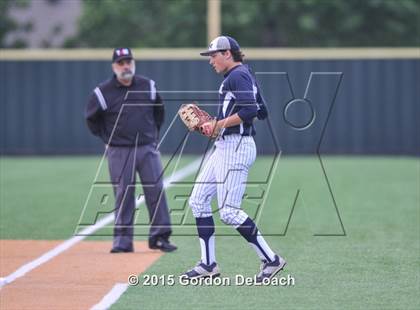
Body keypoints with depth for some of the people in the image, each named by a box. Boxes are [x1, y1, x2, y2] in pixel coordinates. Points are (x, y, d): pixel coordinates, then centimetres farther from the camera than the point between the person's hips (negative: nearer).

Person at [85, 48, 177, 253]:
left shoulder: (148, 86, 4)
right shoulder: (103, 92, -5)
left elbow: (159, 111, 21)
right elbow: (91, 119, 8)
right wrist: (107, 139, 5)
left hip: (148, 149, 2)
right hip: (119, 152, -2)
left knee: (156, 191, -2)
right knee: (123, 195, 0)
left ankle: (159, 237, 4)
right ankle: (122, 240, 6)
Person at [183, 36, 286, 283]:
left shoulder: (238, 76, -12)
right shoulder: (245, 75, 19)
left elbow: (250, 110, -25)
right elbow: (261, 112, 22)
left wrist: (219, 124, -17)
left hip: (236, 147, -11)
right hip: (224, 148, 11)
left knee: (228, 211, -13)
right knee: (198, 200, 10)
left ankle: (270, 259, -7)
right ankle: (208, 264, 12)